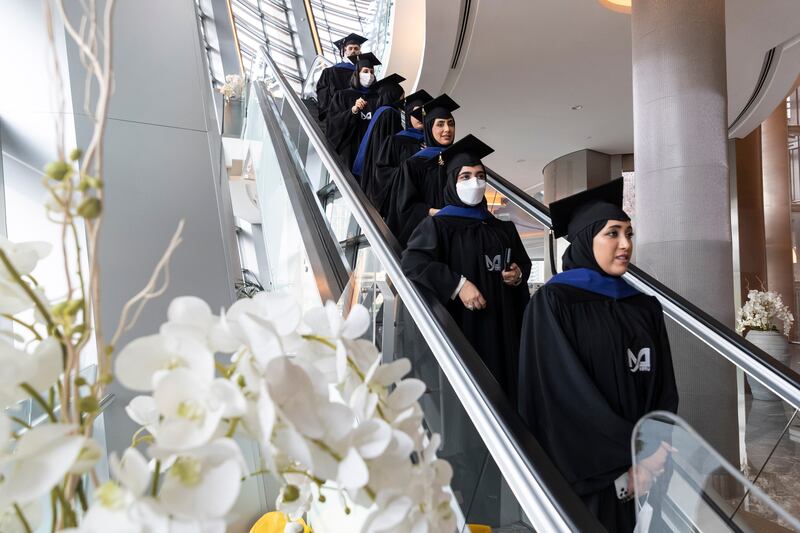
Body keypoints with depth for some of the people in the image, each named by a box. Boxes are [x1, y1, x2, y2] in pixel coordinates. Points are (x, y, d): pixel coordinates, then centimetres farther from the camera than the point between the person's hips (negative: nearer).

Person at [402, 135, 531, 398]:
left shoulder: (503, 229, 15)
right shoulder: (438, 224, -2)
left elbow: (523, 262, 27)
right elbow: (412, 261, -16)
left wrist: (519, 274, 3)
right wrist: (457, 285, -23)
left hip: (503, 327, 6)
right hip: (461, 324, -5)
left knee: (505, 382, 6)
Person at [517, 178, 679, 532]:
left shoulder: (646, 308, 7)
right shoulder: (553, 303, -10)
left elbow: (665, 389, 4)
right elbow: (565, 391, -16)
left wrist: (656, 450, -11)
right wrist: (631, 453, -15)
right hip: (585, 472, -5)